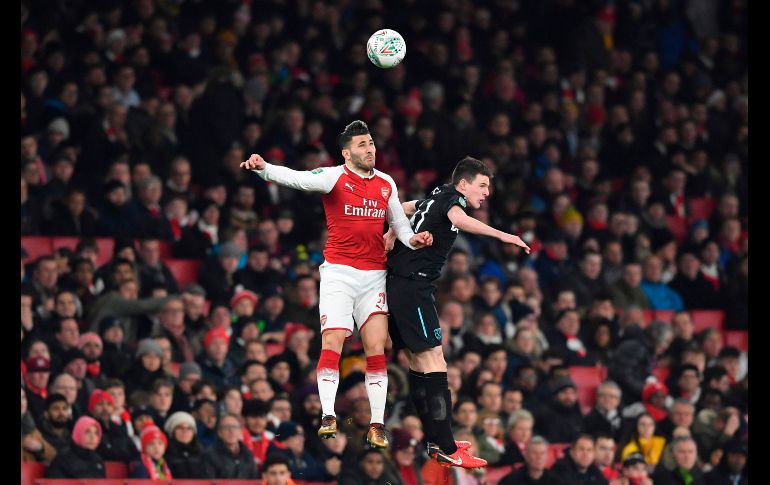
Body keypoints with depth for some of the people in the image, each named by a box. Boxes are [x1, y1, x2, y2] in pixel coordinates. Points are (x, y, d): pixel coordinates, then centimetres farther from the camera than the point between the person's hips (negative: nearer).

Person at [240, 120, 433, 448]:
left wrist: (412, 240, -2)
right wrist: (264, 168, -40)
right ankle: (328, 417, -11)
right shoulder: (334, 177, -5)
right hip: (338, 271, -4)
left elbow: (399, 223, 21)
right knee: (332, 342, -13)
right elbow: (296, 178, -21)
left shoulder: (386, 184, 10)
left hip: (374, 274, 4)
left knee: (377, 350, -1)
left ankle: (376, 426, 1)